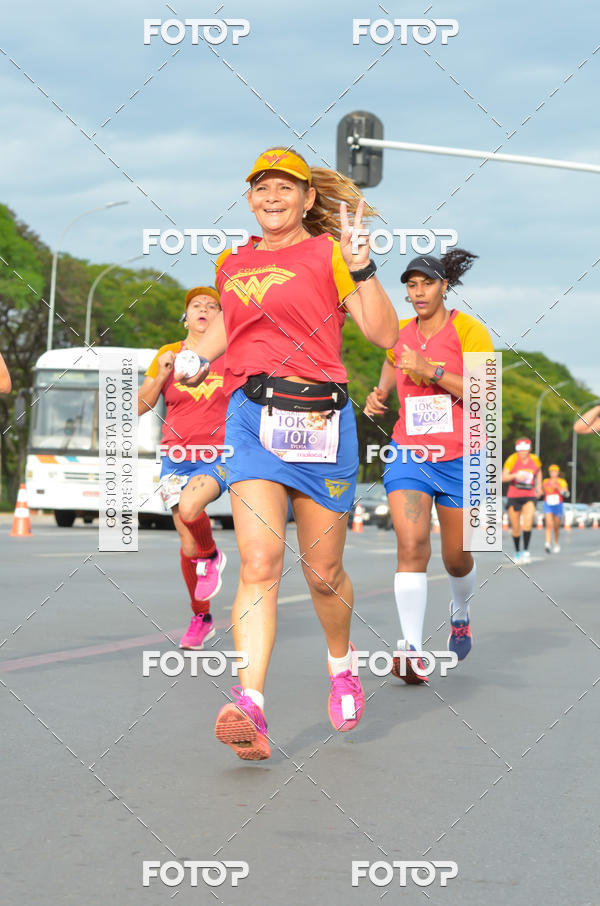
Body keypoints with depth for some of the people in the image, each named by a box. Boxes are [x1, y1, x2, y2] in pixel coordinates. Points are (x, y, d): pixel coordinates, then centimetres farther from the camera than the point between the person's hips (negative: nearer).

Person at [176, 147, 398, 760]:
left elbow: (384, 335, -6)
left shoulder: (328, 252, 3)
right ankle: (249, 707, -28)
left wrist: (361, 267, -17)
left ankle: (341, 665, 39)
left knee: (323, 571, 9)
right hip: (252, 413, 2)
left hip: (319, 415, -2)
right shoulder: (232, 264, 16)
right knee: (258, 562, -16)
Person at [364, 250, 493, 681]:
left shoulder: (469, 330, -8)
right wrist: (379, 395, 6)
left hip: (459, 458, -2)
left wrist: (432, 372, -24)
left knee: (457, 557, 10)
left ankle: (461, 613, 46)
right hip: (408, 453, 2)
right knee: (411, 545, -19)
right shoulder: (400, 332, 5)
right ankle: (414, 654, -24)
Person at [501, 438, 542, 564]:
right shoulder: (512, 459, -9)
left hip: (529, 497, 0)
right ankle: (517, 552, 27)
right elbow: (503, 478, -14)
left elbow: (538, 471, 23)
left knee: (527, 524, -22)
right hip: (514, 497, 0)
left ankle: (526, 551, -12)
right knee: (516, 528, 6)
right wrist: (515, 475, -30)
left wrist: (539, 486, 16)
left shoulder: (534, 459, -1)